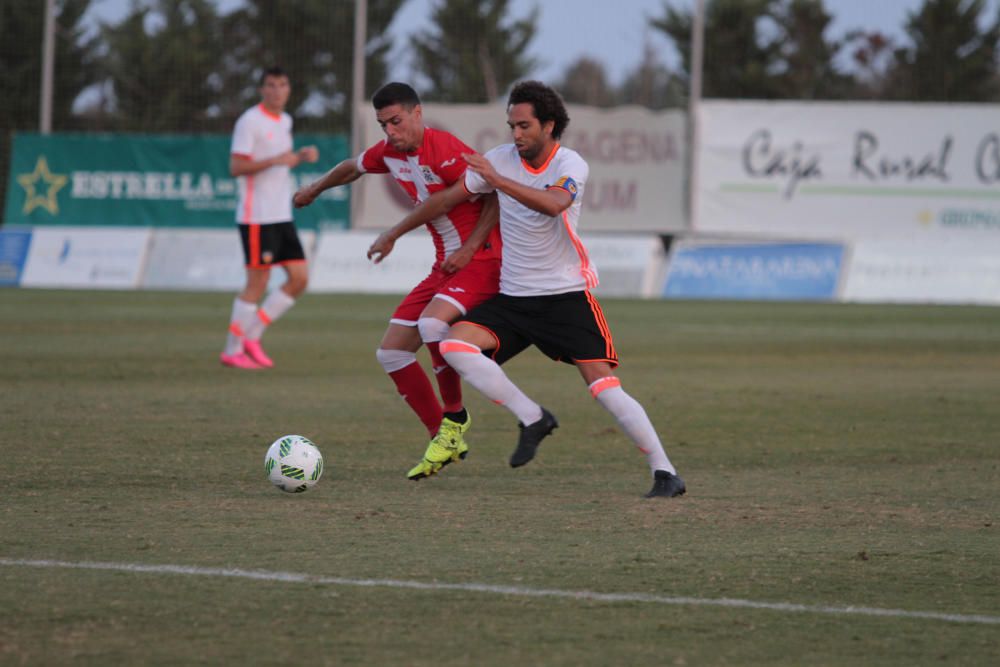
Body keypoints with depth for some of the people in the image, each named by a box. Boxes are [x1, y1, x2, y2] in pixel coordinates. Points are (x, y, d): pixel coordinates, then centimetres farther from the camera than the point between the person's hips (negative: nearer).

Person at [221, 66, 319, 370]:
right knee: (257, 283, -6)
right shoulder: (249, 122, -10)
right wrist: (276, 160, -25)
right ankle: (232, 350, 4)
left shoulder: (285, 122, 15)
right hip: (257, 217, -8)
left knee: (299, 278, 3)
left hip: (282, 216, 8)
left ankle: (252, 336, 10)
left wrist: (301, 156, 7)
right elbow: (236, 167, -16)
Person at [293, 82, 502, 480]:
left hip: (480, 259, -9)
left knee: (432, 324, -34)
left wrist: (470, 248, -22)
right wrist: (315, 189, 46)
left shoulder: (444, 150, -19)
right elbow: (354, 167, 30)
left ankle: (455, 418, -12)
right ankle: (445, 442, 10)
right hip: (445, 265, 9)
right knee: (391, 353, 2)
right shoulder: (389, 152, 7)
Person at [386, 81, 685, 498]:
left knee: (604, 386, -14)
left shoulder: (570, 165, -13)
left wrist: (497, 180, -40)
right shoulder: (500, 159, 0)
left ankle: (664, 473, -3)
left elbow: (553, 204, -35)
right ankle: (532, 418, -7)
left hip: (566, 295, -5)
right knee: (455, 345, -18)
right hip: (513, 296, 5)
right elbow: (448, 198, 11)